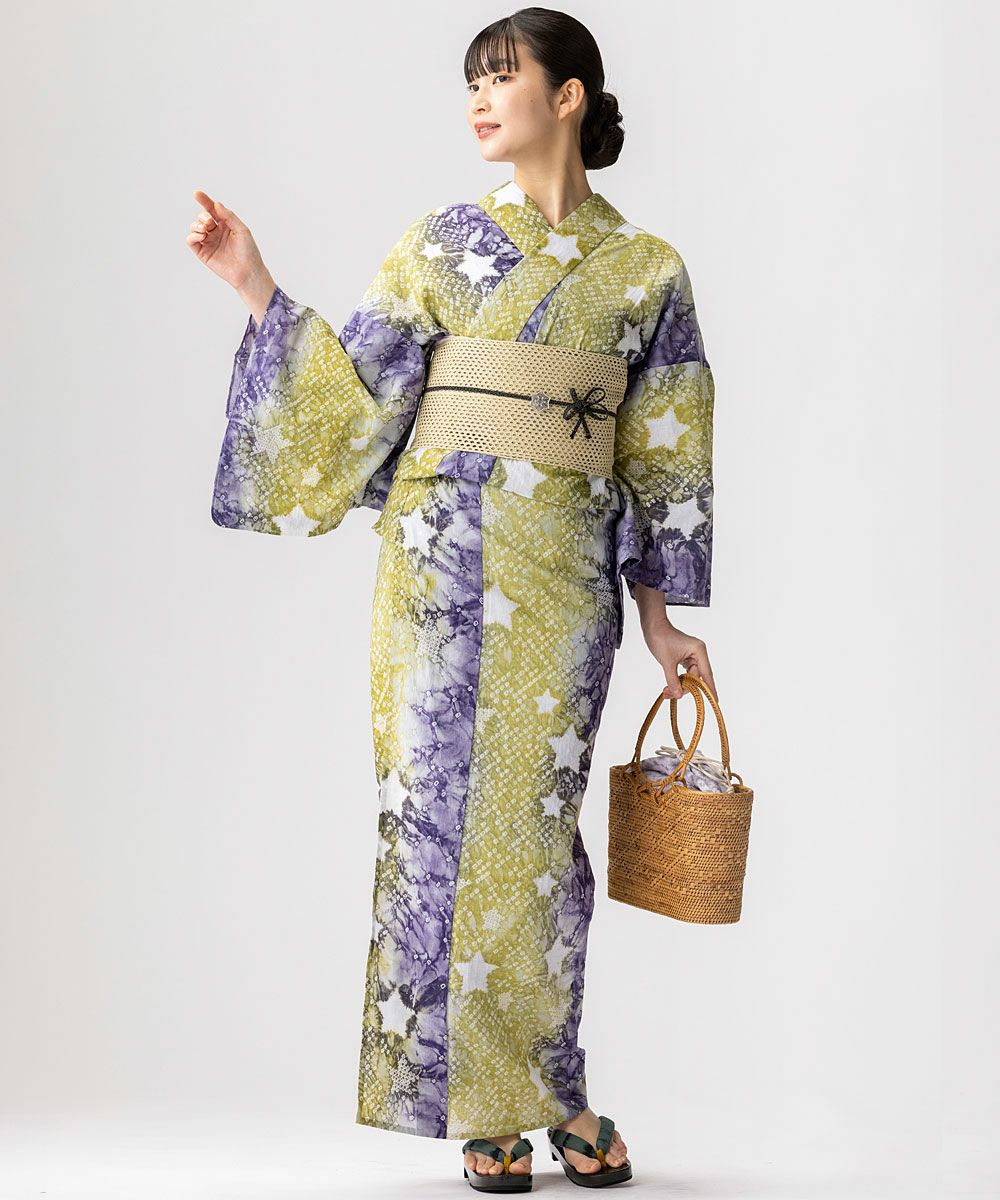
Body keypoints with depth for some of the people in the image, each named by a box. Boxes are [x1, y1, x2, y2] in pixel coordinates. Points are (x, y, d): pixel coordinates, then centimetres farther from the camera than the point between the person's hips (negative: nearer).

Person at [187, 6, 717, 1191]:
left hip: (563, 569, -1)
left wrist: (660, 618, 9)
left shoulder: (646, 270, 8)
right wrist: (255, 285, -3)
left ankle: (552, 1093, 13)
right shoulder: (441, 245, 9)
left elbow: (660, 459, 10)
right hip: (443, 552, 1)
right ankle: (478, 1103, 7)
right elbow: (358, 392, 5)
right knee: (444, 803, -2)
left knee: (534, 816, -1)